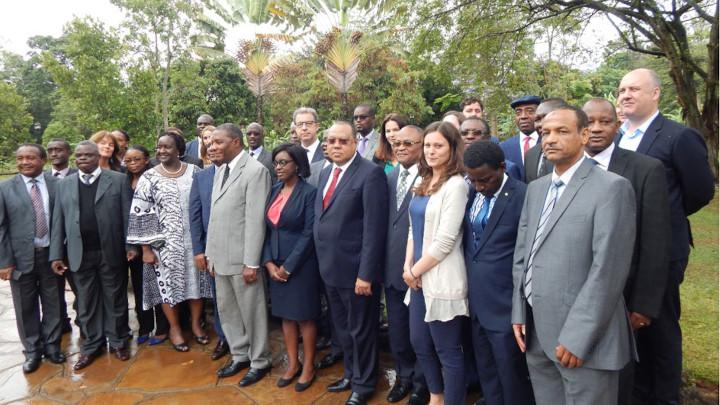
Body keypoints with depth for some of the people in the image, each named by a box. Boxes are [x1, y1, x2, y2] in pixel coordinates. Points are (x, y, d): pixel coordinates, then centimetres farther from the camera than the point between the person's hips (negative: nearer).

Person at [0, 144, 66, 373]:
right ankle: (32, 351, 27)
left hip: (52, 254, 0)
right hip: (21, 257, 0)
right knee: (26, 308, 11)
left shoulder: (57, 185, -1)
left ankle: (52, 346, 29)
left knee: (54, 305, 11)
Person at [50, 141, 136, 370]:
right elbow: (58, 221, 7)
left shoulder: (118, 180, 0)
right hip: (80, 254, 3)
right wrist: (56, 254, 1)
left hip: (110, 252, -2)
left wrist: (131, 245, -9)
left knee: (115, 299, 8)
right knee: (86, 302, 11)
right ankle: (91, 345, 24)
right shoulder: (64, 184, 9)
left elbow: (127, 215, -3)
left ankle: (118, 341, 22)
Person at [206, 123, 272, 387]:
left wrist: (251, 263, -19)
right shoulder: (220, 172, 13)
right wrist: (210, 254, 13)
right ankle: (239, 355, 36)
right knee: (226, 310, 18)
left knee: (251, 311, 6)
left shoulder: (255, 170, -13)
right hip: (220, 257, 8)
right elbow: (215, 216, 14)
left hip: (242, 258, -8)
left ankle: (259, 362, 24)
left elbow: (256, 220, -18)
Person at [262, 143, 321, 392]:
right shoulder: (274, 191, 7)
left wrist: (288, 266, -14)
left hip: (301, 265, -6)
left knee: (304, 316, 6)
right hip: (276, 264, 6)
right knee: (286, 315, 14)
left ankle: (308, 366, 22)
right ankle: (292, 363, 29)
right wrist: (269, 262, -4)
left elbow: (309, 233, -15)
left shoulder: (309, 192, -11)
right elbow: (267, 229, 7)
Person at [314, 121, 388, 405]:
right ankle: (350, 373, 43)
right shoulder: (325, 173, 11)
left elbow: (374, 228, -19)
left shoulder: (371, 173, -15)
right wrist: (322, 260, 10)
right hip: (330, 267, 7)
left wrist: (366, 273, -21)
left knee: (361, 329, 11)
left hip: (355, 269, -7)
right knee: (342, 327, 23)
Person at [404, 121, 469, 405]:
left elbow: (445, 240, -18)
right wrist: (408, 266, 1)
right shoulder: (424, 183, 11)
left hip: (442, 280, -8)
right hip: (420, 278, 9)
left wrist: (416, 270, -10)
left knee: (448, 350, 5)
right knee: (420, 343, 19)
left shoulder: (455, 185, -14)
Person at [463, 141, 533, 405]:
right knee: (486, 371, 20)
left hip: (504, 305, -6)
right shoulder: (471, 193, 4)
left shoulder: (523, 196, -16)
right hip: (476, 301, 6)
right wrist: (468, 285, 9)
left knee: (510, 374, 9)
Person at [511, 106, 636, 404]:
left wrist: (575, 338, -18)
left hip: (583, 337, -6)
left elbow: (608, 269, -16)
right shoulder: (536, 189, 12)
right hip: (535, 334, 6)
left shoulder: (612, 187, -10)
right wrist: (519, 314, 6)